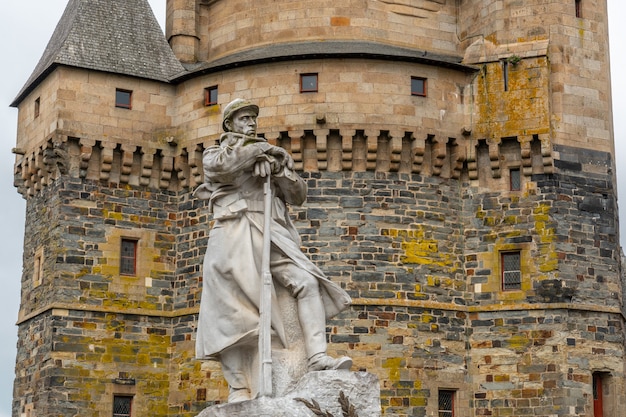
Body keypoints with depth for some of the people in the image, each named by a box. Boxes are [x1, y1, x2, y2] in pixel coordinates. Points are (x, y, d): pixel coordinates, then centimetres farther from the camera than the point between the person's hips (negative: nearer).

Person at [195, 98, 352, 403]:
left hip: (272, 235, 4)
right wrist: (261, 148, -3)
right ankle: (239, 391, -10)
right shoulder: (215, 153, 16)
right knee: (235, 311, -10)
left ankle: (317, 357, -26)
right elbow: (222, 166, -11)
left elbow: (298, 196, 15)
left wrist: (278, 169, -2)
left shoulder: (273, 158, 27)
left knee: (307, 281, -19)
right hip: (235, 236, -3)